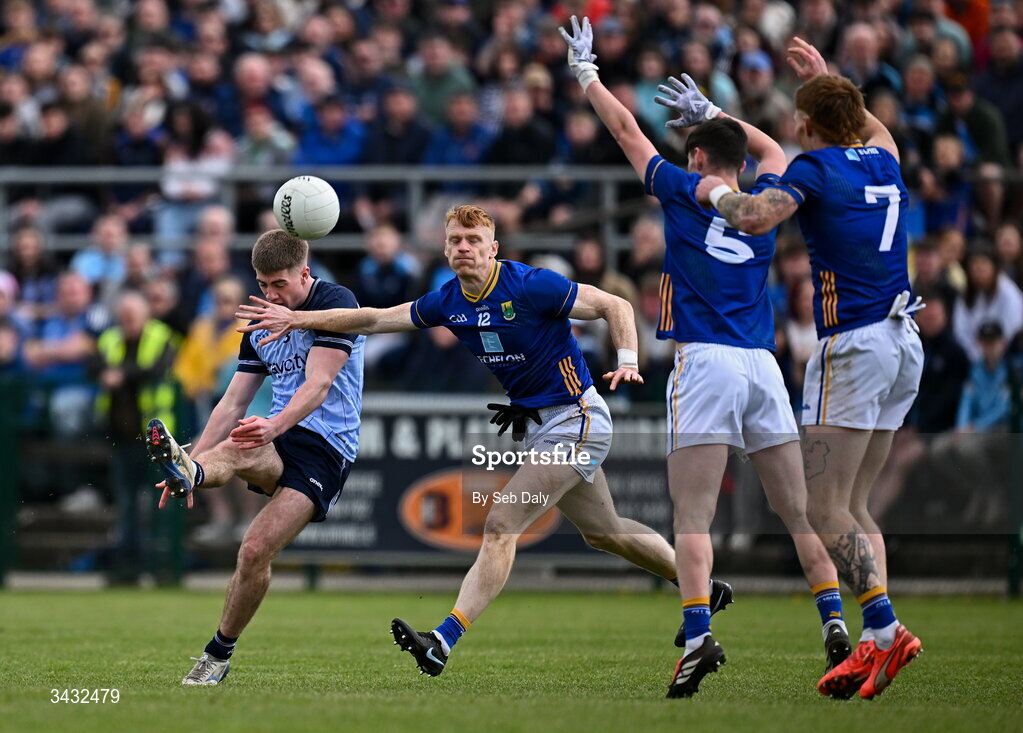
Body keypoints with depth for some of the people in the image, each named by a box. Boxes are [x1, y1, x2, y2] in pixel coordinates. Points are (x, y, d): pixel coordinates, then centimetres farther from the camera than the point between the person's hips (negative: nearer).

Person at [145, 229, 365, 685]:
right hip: (276, 443, 6)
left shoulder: (335, 304, -7)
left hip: (325, 447, -6)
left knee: (256, 550, -18)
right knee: (232, 451, -33)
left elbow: (317, 385, -20)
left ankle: (219, 654, -4)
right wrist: (193, 464, 6)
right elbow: (233, 404, 16)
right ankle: (187, 471, -65)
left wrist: (275, 425, -37)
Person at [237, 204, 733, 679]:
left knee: (500, 527, -16)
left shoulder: (531, 286, -19)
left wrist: (627, 362, -28)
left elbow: (615, 306, -13)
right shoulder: (447, 302, 1)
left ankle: (443, 643, -22)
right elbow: (375, 319, 5)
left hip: (574, 420, -8)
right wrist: (299, 319, -2)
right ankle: (704, 588, 37)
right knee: (603, 532, 20)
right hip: (538, 427, 9)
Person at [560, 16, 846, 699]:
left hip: (705, 362, -4)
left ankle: (699, 636, -23)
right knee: (801, 511, 6)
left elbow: (628, 132, 17)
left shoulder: (686, 194, 5)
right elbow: (773, 150, 38)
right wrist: (711, 112, 47)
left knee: (693, 518, -8)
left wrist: (585, 72, 29)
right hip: (764, 364, 4)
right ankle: (835, 622, -5)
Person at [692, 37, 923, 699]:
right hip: (905, 344, 8)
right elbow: (876, 130, 41)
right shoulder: (883, 163, 16)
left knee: (826, 509, -10)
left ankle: (886, 627, -22)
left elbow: (756, 218, -21)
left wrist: (717, 192, -1)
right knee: (855, 508, 10)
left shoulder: (817, 167, -6)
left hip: (854, 342, -8)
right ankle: (875, 643, 1)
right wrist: (826, 77, 49)